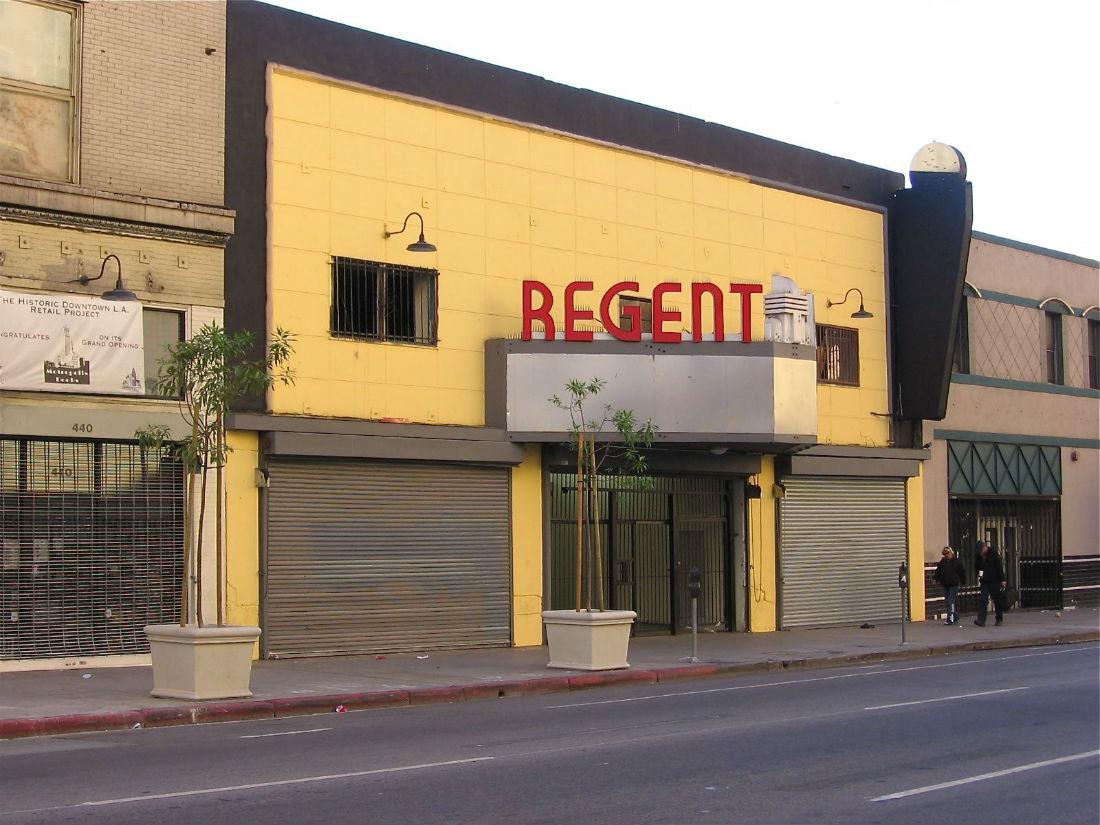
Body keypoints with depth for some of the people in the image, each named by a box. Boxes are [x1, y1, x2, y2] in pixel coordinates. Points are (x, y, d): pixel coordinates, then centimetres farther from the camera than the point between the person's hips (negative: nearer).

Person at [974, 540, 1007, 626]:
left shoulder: (993, 553, -9)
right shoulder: (979, 556, 4)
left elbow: (999, 567, -8)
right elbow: (978, 567, 17)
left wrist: (1002, 579, -10)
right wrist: (979, 573, -4)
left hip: (995, 581, -4)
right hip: (985, 581, 4)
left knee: (997, 600, 6)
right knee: (983, 599, -9)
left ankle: (999, 619, 18)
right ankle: (981, 620, -14)